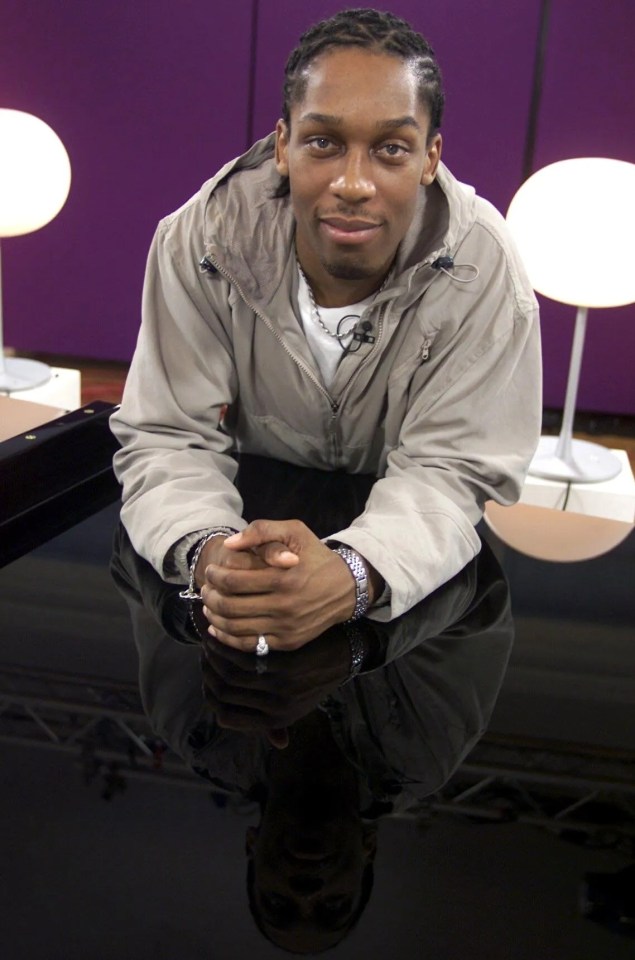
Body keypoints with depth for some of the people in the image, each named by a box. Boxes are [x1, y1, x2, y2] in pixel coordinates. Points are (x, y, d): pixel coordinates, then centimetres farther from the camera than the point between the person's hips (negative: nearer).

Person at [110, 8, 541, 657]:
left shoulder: (481, 267, -19)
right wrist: (208, 551, -38)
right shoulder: (200, 242, -17)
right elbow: (166, 438, -15)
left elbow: (448, 470, -20)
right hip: (249, 512, 2)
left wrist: (354, 575, -42)